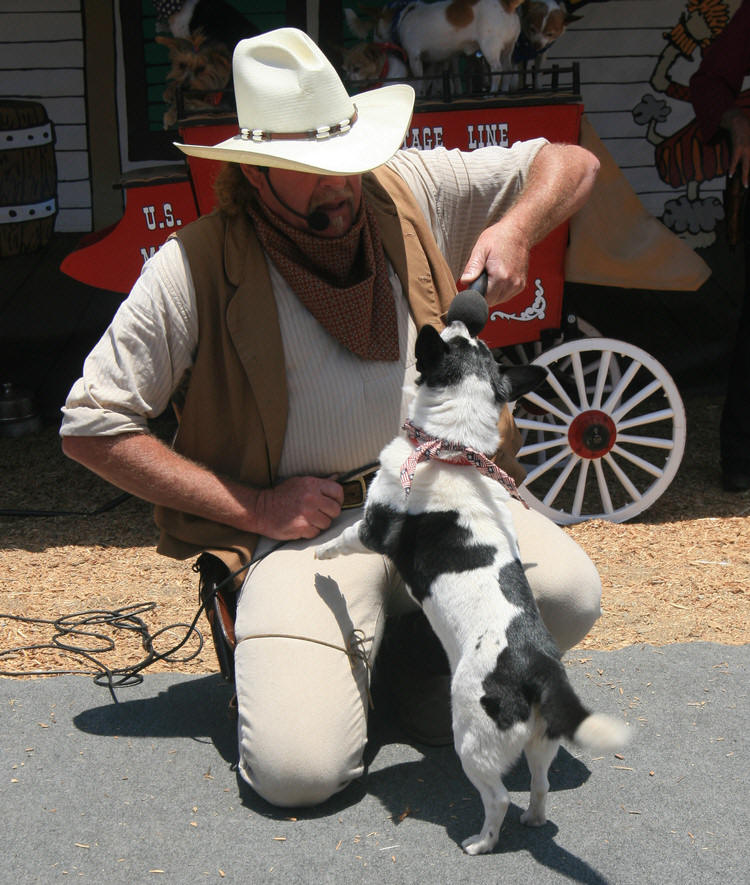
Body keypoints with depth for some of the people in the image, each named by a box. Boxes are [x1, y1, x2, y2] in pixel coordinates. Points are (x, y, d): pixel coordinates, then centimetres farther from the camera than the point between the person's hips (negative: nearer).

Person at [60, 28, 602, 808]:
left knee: (570, 592, -26)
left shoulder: (409, 189, 4)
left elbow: (570, 163, 14)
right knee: (297, 769, -23)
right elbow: (91, 426, -5)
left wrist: (516, 227, -10)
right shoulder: (194, 268, -7)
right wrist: (255, 509, -9)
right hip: (305, 525, -3)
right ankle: (347, 653, 14)